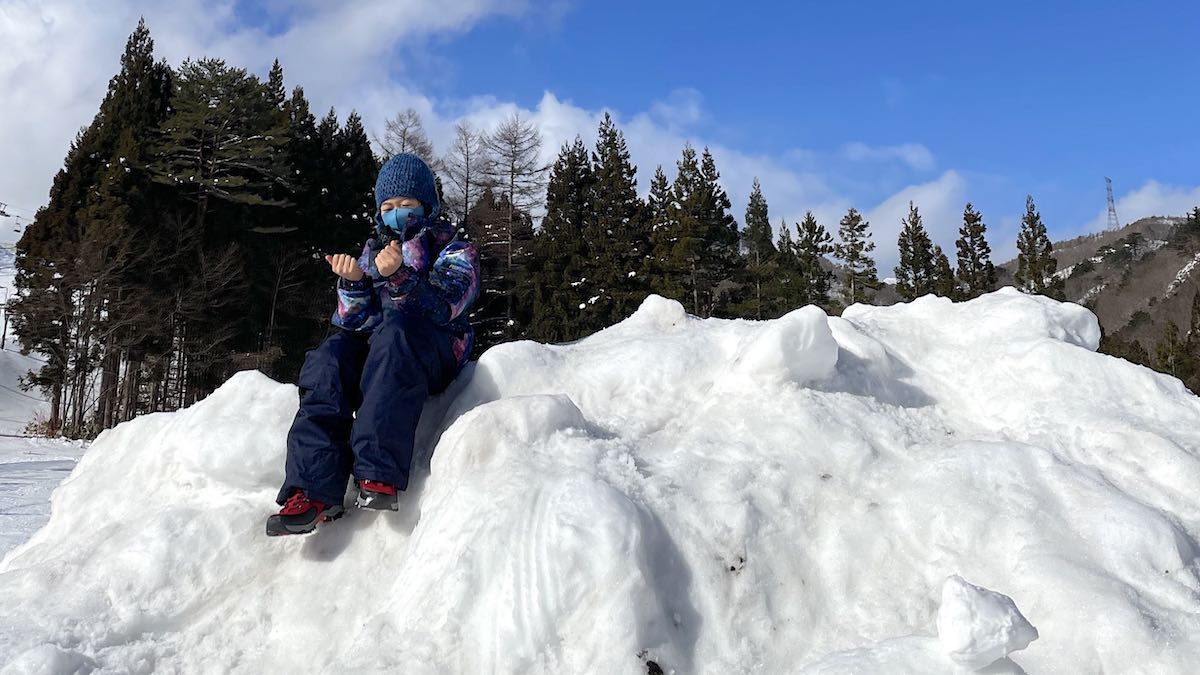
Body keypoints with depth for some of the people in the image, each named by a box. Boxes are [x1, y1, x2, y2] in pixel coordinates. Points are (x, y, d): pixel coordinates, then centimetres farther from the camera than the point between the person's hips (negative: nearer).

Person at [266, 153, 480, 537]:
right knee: (328, 359, -28)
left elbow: (441, 310, -10)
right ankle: (315, 490, -39)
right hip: (372, 345, 4)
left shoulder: (456, 253, 10)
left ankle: (379, 475, -49)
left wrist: (398, 278, -26)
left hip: (435, 352, -4)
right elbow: (351, 322, 11)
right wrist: (353, 283, -9)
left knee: (393, 330, -37)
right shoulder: (372, 253, 22)